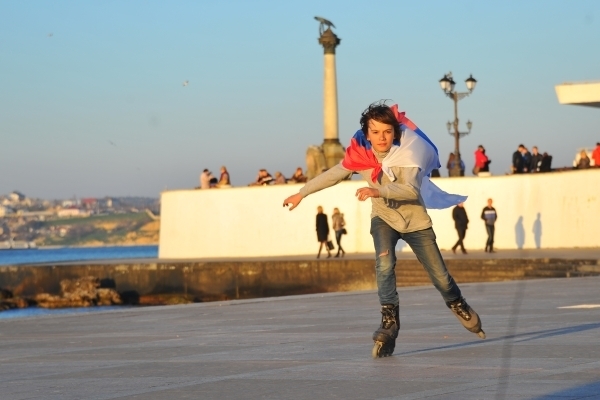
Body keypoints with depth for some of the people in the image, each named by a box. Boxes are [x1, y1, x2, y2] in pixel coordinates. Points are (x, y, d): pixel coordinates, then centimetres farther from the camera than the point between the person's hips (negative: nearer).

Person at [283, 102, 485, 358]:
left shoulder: (407, 154, -26)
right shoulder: (360, 156, -16)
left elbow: (411, 190, -41)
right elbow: (333, 175, -1)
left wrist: (379, 191, -56)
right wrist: (301, 193, 7)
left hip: (414, 219, -1)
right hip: (384, 218, 1)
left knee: (440, 276, 5)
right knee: (384, 264, -28)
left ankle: (458, 306, 36)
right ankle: (389, 322, -24)